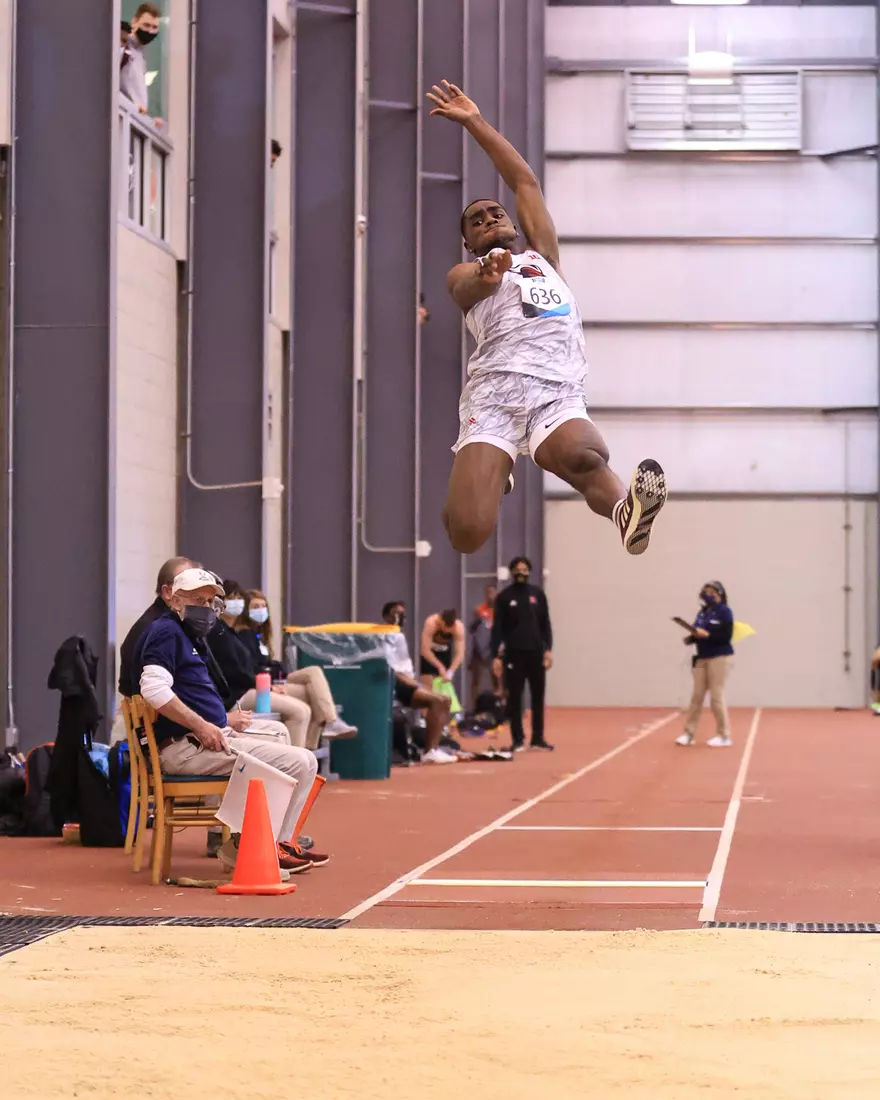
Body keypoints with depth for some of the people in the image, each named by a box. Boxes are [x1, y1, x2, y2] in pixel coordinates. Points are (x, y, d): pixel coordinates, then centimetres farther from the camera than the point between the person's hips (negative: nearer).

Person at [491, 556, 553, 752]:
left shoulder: (538, 594, 6)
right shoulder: (504, 597, 0)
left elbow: (545, 624, 7)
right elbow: (497, 628, -1)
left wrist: (548, 649, -2)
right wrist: (496, 656, -7)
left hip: (536, 652, 2)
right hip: (514, 654, -2)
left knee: (538, 696, 5)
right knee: (514, 697, 0)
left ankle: (538, 738, 12)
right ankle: (518, 740, 6)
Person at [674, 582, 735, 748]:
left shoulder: (724, 611, -7)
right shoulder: (703, 612, 13)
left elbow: (726, 636, -15)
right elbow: (698, 634, 14)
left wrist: (707, 635, -24)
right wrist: (690, 638, -6)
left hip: (720, 658, -7)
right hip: (702, 658, 7)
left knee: (716, 697, -5)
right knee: (696, 696, 5)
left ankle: (724, 736, 3)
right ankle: (689, 733, 9)